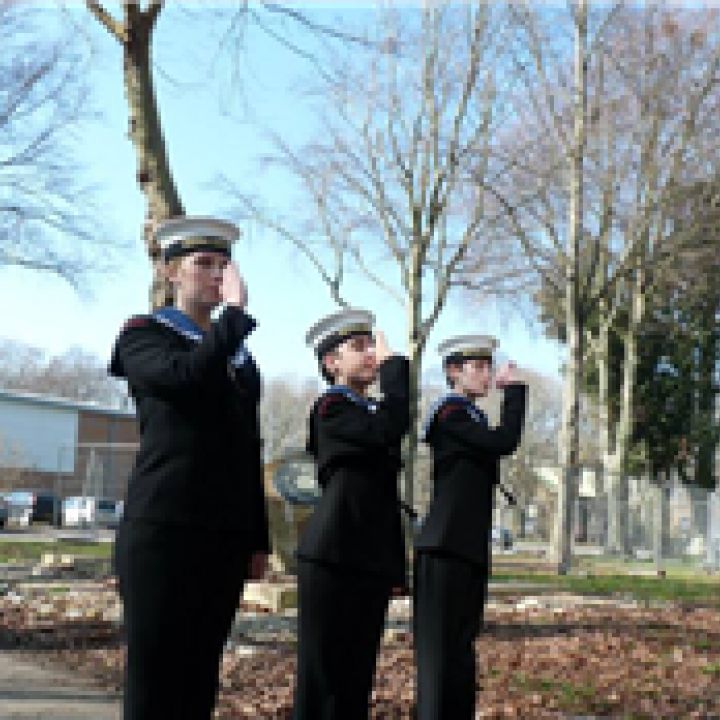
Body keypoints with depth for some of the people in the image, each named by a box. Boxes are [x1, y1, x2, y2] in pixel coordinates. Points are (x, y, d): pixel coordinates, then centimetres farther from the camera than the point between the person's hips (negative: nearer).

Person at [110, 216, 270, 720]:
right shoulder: (143, 335, 2)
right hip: (164, 531, -6)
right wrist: (235, 310, -11)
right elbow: (186, 377, -22)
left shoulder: (239, 354, 20)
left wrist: (258, 539, 16)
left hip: (225, 537, 6)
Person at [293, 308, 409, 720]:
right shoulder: (332, 408, -5)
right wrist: (394, 362, -13)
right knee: (323, 676, -4)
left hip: (372, 564, 8)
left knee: (358, 678, 10)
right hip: (334, 560, -8)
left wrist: (397, 568, 19)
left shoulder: (374, 412, 19)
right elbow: (393, 427, -25)